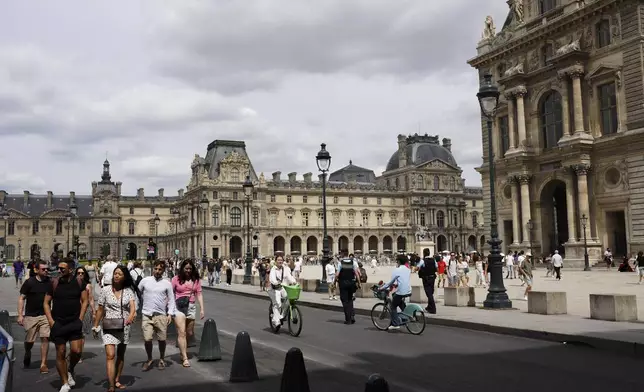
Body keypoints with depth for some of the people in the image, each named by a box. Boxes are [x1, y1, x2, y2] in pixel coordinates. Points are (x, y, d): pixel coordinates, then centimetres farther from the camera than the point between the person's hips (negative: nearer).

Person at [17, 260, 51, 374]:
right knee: (29, 341, 7)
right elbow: (21, 298, -1)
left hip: (45, 315, 1)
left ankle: (43, 364, -3)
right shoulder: (29, 282, -3)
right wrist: (20, 315, -8)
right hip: (30, 316, -1)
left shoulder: (50, 282, 2)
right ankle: (27, 354, 40)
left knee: (45, 338, -9)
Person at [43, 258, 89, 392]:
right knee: (60, 353, 4)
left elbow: (84, 301, 3)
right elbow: (46, 303, 4)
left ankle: (70, 370, 22)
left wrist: (80, 319, -6)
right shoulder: (54, 283, -1)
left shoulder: (79, 282, 0)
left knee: (76, 351, -10)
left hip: (74, 323, 0)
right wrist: (51, 321, -5)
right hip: (58, 323, 0)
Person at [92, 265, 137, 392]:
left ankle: (116, 380, 29)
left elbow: (132, 306, -14)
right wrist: (96, 326, 6)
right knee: (110, 355, -13)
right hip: (109, 326, -2)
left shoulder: (129, 291, -1)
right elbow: (100, 310, 4)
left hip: (124, 326, 2)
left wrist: (131, 315, -35)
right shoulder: (105, 290, -2)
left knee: (121, 355, 14)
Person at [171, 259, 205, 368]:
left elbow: (199, 294, 6)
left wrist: (202, 309, 1)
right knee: (182, 333, -9)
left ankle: (182, 349, 35)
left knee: (190, 333, 11)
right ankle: (185, 358, -8)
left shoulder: (196, 280, 7)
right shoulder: (176, 279, 0)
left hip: (191, 307, 4)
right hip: (178, 306, -3)